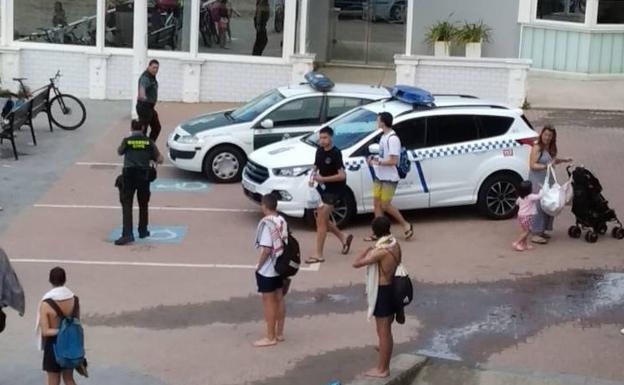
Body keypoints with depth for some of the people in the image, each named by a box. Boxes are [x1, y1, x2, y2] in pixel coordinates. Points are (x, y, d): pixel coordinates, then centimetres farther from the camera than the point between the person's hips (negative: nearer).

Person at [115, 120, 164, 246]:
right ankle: (143, 231, 28)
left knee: (127, 205, -3)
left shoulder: (127, 141, 2)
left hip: (129, 175, -2)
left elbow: (119, 152, 23)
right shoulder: (149, 142, 5)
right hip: (144, 175, 2)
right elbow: (160, 160, 7)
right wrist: (152, 160, 28)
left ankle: (127, 234, -14)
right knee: (143, 205, 18)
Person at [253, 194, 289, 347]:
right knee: (279, 299, 16)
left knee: (269, 302, 1)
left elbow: (266, 249, -23)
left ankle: (270, 337, 7)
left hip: (267, 270, -8)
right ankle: (279, 333, 25)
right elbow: (286, 243, 9)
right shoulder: (282, 221, 4)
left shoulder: (266, 223, -21)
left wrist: (259, 265, -11)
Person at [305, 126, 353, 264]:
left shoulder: (335, 154, -18)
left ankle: (318, 254, -3)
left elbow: (342, 175, -22)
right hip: (322, 188, 8)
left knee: (321, 220, -8)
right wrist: (313, 177, -4)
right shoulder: (319, 151, 4)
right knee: (320, 218, 15)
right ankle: (343, 238, 33)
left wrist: (323, 179, -24)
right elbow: (316, 167, 17)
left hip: (334, 190, -8)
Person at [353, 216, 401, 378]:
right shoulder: (395, 245, 2)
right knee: (386, 331, 18)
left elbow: (356, 263, -22)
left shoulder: (380, 251, -23)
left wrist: (366, 251, -5)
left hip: (382, 292, -8)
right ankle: (384, 365, 28)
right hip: (392, 289, 8)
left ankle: (382, 369, 10)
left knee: (383, 332, 1)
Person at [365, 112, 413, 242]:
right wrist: (374, 158, 4)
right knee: (377, 203, 7)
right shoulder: (384, 137, 9)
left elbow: (393, 161, -23)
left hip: (389, 178, -9)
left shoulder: (392, 139, -21)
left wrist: (378, 162, -17)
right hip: (379, 176, 9)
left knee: (385, 205, -2)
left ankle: (406, 225, 15)